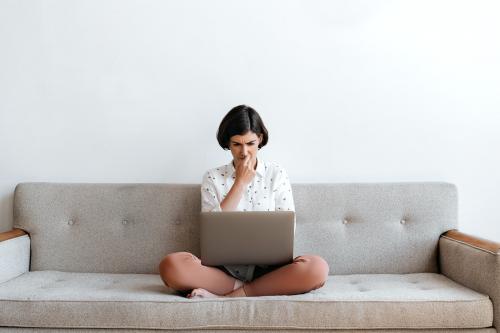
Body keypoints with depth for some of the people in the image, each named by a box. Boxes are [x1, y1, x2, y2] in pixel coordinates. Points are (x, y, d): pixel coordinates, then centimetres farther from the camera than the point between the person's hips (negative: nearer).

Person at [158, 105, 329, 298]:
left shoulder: (276, 174, 8)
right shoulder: (213, 177, 7)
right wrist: (241, 182, -6)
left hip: (266, 268, 1)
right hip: (225, 268, -1)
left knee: (317, 268, -30)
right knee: (171, 265, -28)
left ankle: (227, 296, -20)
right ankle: (247, 290, -18)